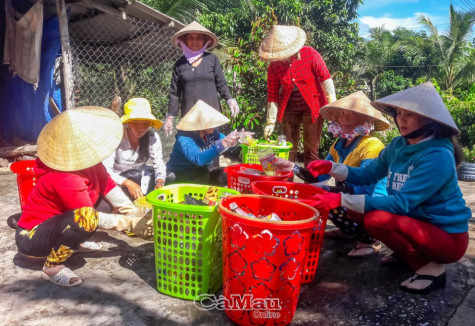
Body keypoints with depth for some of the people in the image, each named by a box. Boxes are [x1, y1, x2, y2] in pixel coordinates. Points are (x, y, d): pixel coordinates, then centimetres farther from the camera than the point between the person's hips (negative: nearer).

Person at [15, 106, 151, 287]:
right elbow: (89, 217, -29)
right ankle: (52, 267, -11)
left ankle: (73, 243, 14)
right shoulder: (66, 178, -33)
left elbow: (108, 186, -4)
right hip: (31, 238, -9)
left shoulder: (85, 160, -9)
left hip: (52, 223, 9)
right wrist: (130, 223, -20)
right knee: (84, 219, -36)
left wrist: (136, 216, -12)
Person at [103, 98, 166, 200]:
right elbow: (105, 170, -25)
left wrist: (160, 182, -31)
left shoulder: (152, 137, -11)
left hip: (141, 178, 4)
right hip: (117, 180, -4)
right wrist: (128, 183, -39)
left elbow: (159, 164, -9)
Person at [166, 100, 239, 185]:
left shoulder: (211, 133, -7)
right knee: (203, 176, -34)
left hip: (201, 171, 7)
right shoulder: (184, 138, -28)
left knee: (226, 174, -14)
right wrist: (223, 144, -50)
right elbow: (198, 159, -44)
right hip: (177, 176, -7)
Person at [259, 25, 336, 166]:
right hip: (289, 108, 2)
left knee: (311, 149, 3)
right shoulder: (274, 66, -7)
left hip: (312, 106, -2)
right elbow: (273, 96, -2)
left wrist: (333, 106, -19)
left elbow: (325, 78, -13)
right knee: (288, 148, 8)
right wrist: (271, 122, -5)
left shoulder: (309, 54, -13)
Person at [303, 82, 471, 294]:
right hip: (418, 221, 8)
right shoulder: (399, 145, -1)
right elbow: (367, 174, 7)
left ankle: (431, 268, -8)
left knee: (377, 219, -29)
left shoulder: (438, 157, -24)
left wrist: (341, 200, -35)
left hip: (447, 237, -8)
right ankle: (407, 252, 13)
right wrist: (331, 168, -12)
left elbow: (401, 204, -30)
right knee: (358, 212, -1)